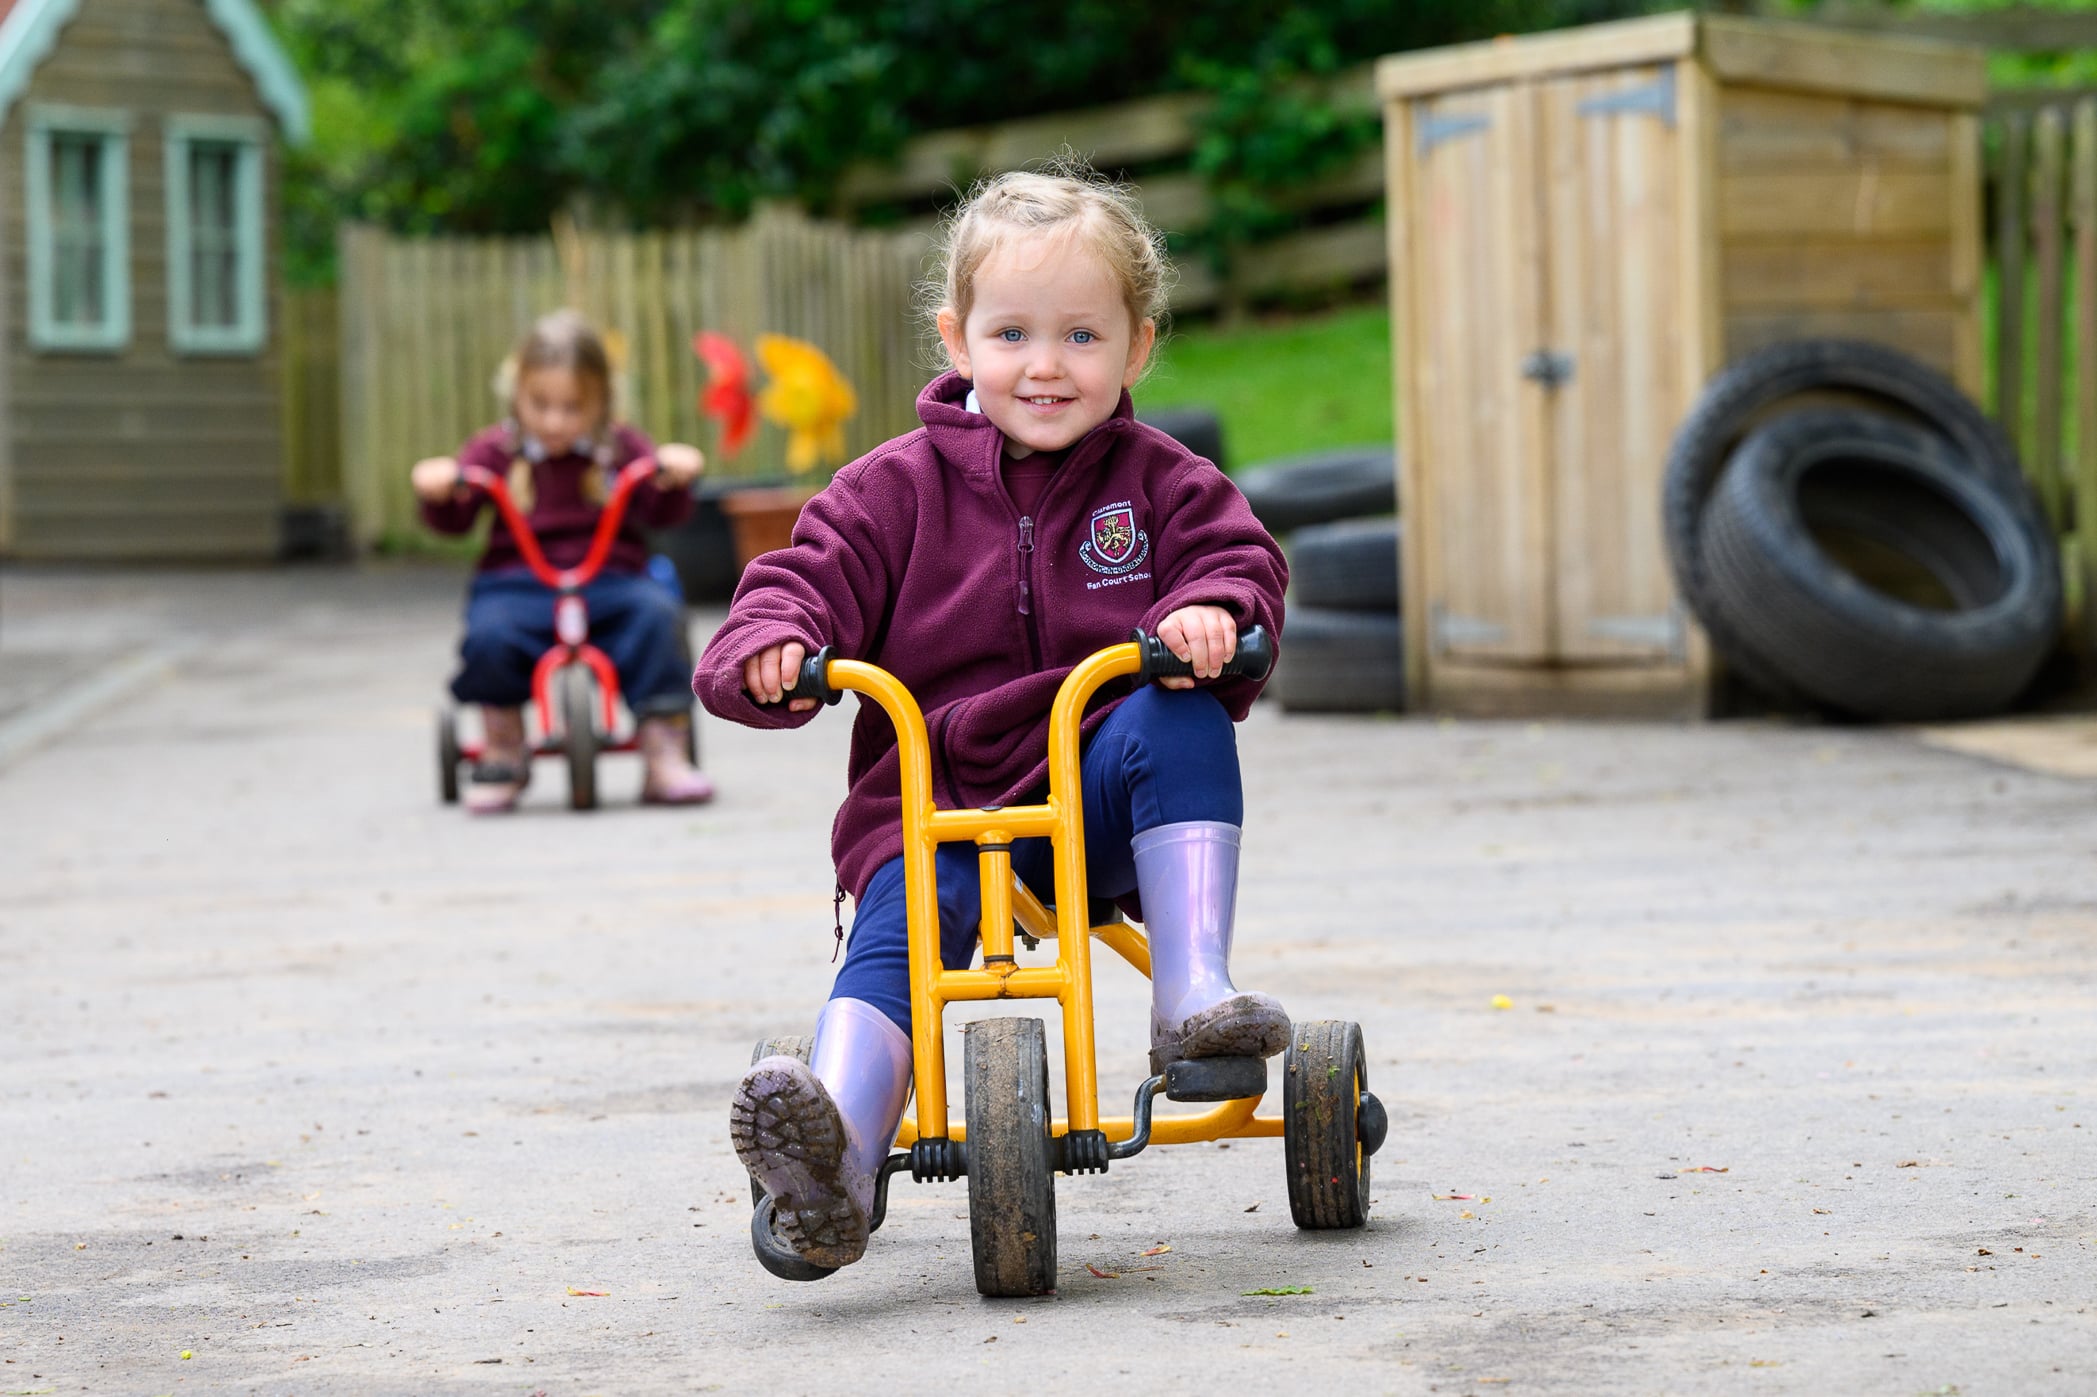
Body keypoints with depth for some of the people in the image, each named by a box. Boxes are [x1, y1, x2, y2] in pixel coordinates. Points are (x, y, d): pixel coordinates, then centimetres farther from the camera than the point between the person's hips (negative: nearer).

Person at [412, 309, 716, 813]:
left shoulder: (620, 448, 12)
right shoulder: (496, 451, 11)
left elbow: (662, 513, 1)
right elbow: (453, 519, 2)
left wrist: (673, 476, -20)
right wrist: (438, 492, -21)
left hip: (611, 581, 0)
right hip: (518, 583, 0)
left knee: (657, 612, -31)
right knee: (489, 635, -33)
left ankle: (664, 755, -23)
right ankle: (504, 748, -5)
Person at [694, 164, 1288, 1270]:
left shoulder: (1160, 483, 9)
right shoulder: (899, 488, 8)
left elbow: (1236, 559, 3)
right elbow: (813, 576, 4)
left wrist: (1212, 614, -23)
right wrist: (771, 645, -21)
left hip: (1107, 799, 1)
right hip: (941, 800, -1)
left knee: (1178, 722, -30)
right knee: (898, 929, -29)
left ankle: (1192, 993, -33)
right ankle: (836, 1159, -52)